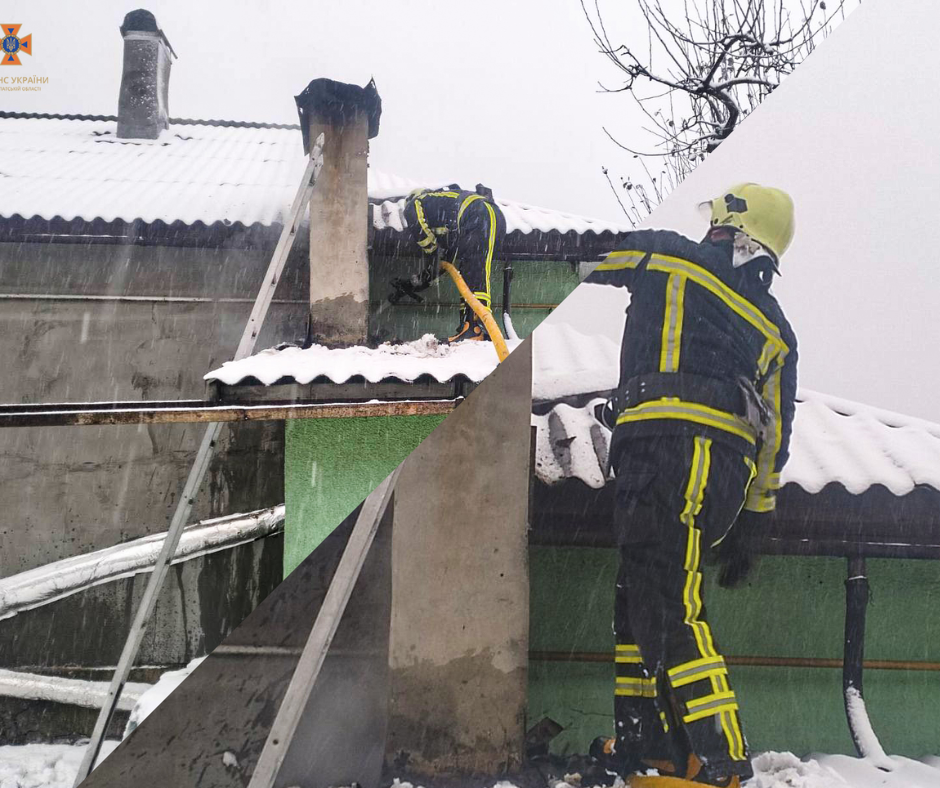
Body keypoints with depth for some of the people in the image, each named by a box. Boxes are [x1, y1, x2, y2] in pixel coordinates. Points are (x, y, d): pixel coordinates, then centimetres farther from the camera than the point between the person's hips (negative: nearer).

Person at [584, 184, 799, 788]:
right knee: (641, 593, 13)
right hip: (732, 464, 7)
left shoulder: (662, 253, 10)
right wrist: (749, 525, 24)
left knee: (671, 608, -9)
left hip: (668, 444, -6)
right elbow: (775, 434, 20)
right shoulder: (774, 327, 23)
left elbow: (599, 276, 27)